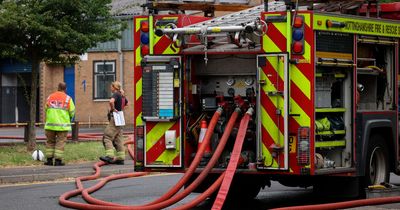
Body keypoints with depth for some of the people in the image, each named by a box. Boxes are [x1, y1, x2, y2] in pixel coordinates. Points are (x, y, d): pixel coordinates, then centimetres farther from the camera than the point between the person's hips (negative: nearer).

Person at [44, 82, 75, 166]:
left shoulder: (50, 97, 6)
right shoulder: (68, 98, -3)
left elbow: (46, 109, 10)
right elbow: (72, 112, -2)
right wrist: (69, 118, 18)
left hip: (50, 124, 3)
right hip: (62, 124, -3)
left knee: (50, 142, 13)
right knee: (60, 142, 2)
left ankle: (49, 160, 12)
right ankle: (58, 160, -1)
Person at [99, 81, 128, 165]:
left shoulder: (116, 94, -12)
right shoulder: (122, 95, 14)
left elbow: (111, 101, -34)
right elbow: (126, 103, 34)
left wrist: (113, 109, -18)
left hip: (114, 118, -9)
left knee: (107, 137, -11)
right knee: (118, 139, 10)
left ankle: (110, 156, -21)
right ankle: (120, 158, 10)